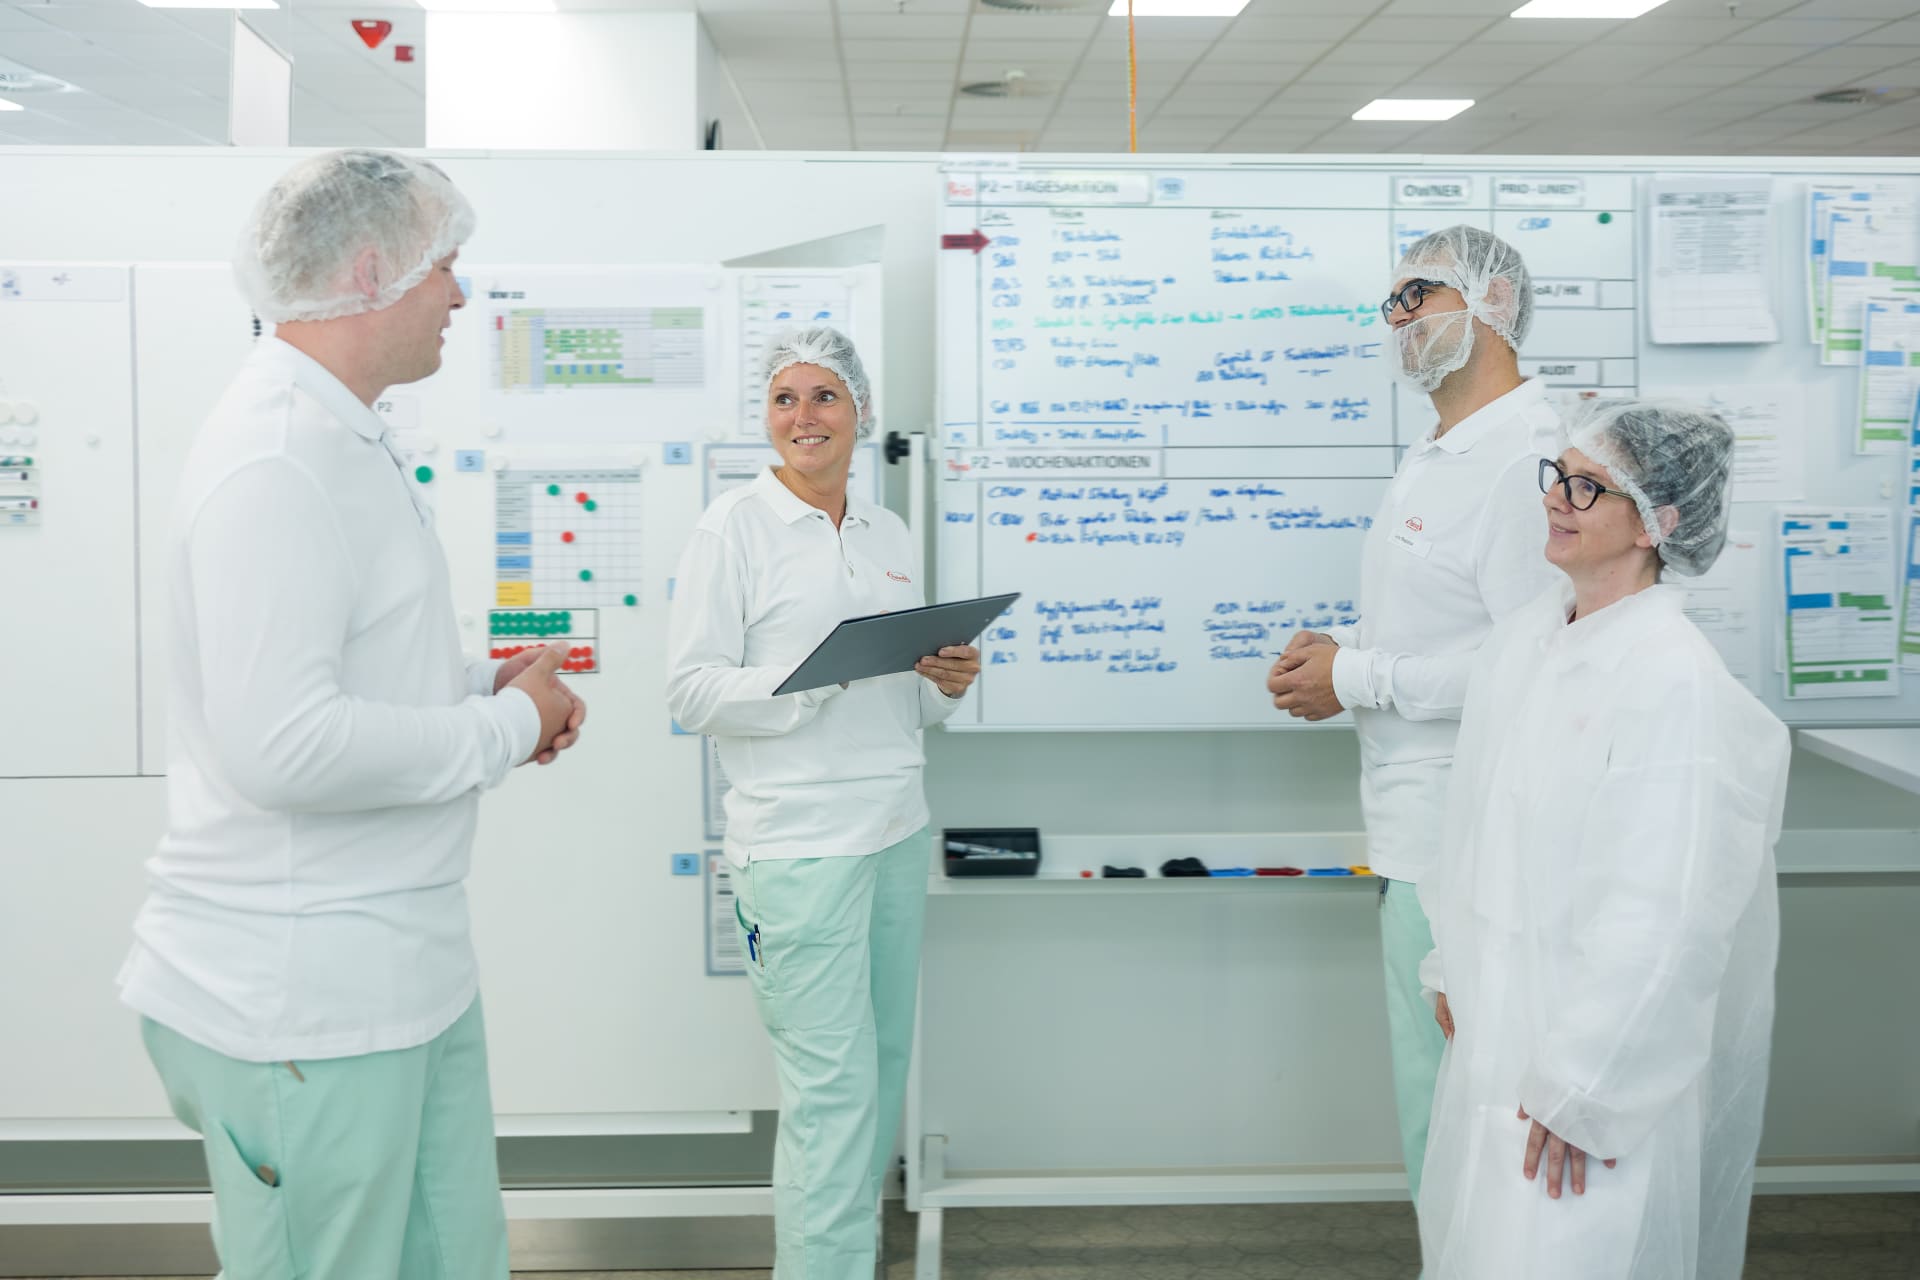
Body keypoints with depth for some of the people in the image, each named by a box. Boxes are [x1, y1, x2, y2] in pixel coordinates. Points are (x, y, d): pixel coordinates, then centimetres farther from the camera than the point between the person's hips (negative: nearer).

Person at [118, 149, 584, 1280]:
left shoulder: (348, 443, 15)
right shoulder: (275, 459, -21)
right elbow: (282, 745, -29)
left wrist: (482, 683, 7)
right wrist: (506, 728, -16)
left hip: (407, 964, 10)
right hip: (303, 1003, -10)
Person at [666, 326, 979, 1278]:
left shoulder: (889, 534, 15)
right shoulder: (735, 525, -3)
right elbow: (691, 691, -10)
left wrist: (945, 681, -1)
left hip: (897, 831, 6)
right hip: (798, 839, -6)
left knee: (885, 1064, 12)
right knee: (832, 1082, -7)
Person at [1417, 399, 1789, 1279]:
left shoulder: (1678, 684, -22)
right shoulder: (1522, 640, 3)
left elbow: (1664, 920, -23)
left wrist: (1583, 1090, -19)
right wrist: (1451, 969, 16)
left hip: (1603, 1060, -8)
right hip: (1495, 1025, 8)